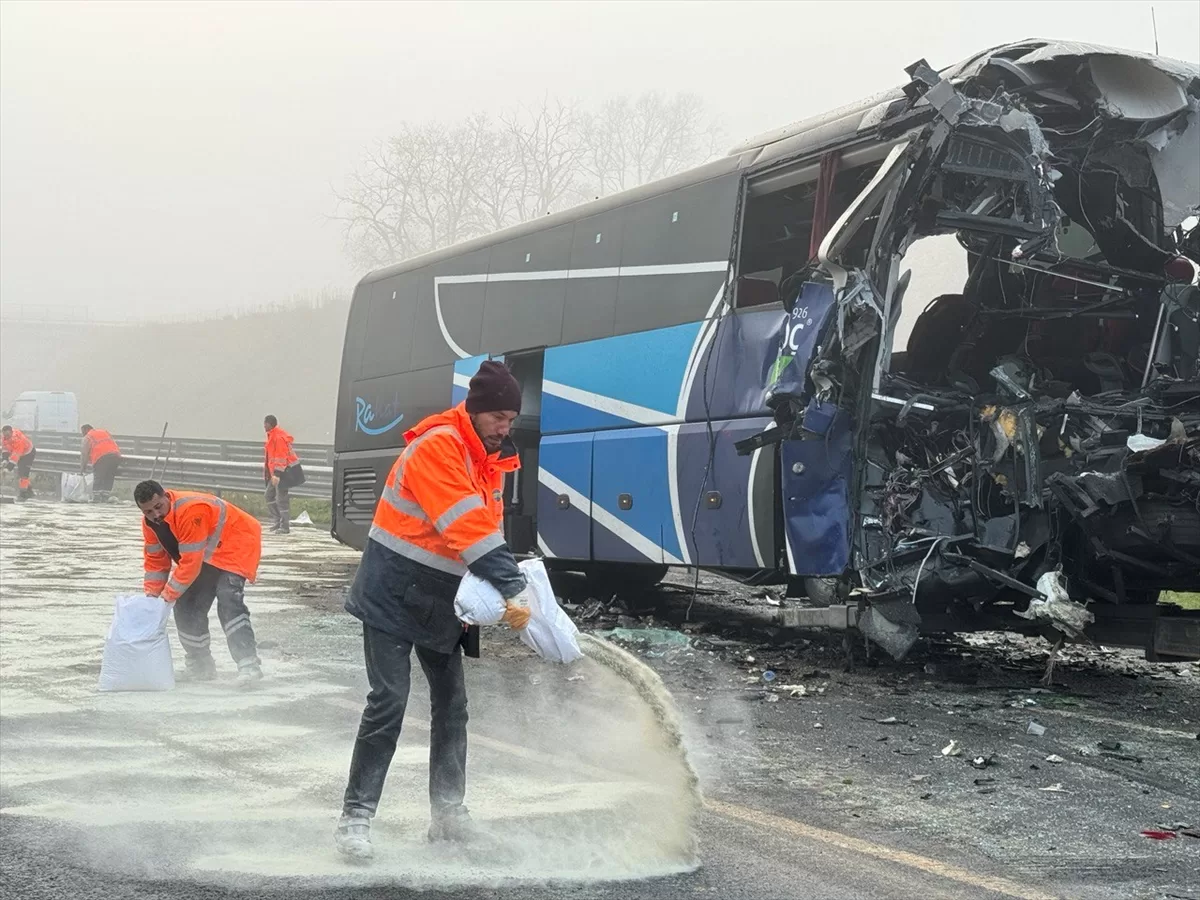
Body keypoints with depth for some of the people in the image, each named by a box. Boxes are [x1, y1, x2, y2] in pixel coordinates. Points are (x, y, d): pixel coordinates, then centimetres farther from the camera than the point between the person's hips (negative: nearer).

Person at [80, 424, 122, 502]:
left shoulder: (88, 437, 11)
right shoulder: (104, 432, 29)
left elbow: (84, 453, 8)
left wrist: (82, 467, 18)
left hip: (102, 458, -6)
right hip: (116, 456, 6)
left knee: (98, 478, 2)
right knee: (108, 479, 12)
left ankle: (96, 499, -1)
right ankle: (104, 498, 11)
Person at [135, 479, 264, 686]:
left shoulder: (190, 512, -34)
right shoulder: (150, 523, -6)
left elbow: (190, 562, -31)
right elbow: (156, 560, 7)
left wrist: (167, 596, -24)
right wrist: (151, 596, 0)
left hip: (236, 543, -9)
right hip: (204, 556, 9)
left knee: (228, 600, -28)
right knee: (187, 606, 3)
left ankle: (248, 664, -33)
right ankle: (201, 666, 19)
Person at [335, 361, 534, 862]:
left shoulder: (490, 459, 7)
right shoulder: (437, 446, -22)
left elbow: (488, 529, 4)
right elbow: (468, 530, -29)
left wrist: (506, 589, -13)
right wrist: (514, 591, -32)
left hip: (441, 601, 9)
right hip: (394, 593, -9)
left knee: (452, 705, 10)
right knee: (388, 704, -12)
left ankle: (448, 813, 20)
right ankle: (355, 817, -5)